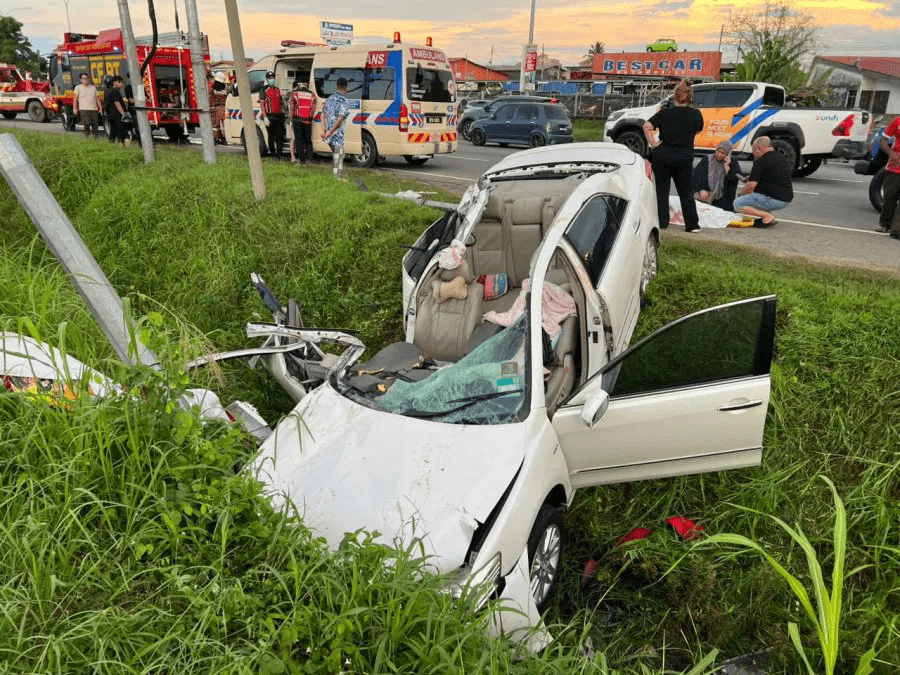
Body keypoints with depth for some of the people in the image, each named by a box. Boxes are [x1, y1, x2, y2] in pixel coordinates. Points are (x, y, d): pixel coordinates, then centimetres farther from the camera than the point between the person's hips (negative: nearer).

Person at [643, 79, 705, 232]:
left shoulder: (665, 113, -6)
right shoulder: (696, 114, -1)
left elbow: (647, 126, -15)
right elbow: (698, 131, 16)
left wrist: (653, 143, -10)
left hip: (662, 156, -1)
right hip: (684, 158, 1)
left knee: (662, 190, 9)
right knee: (686, 192, 12)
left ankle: (661, 222, 9)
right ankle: (692, 224, 12)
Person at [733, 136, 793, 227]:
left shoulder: (761, 161, -12)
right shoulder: (782, 159, 18)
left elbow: (751, 185, -17)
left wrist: (742, 192, 4)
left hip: (773, 199, -10)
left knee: (737, 204, -3)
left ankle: (767, 216, -13)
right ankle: (768, 215, 13)